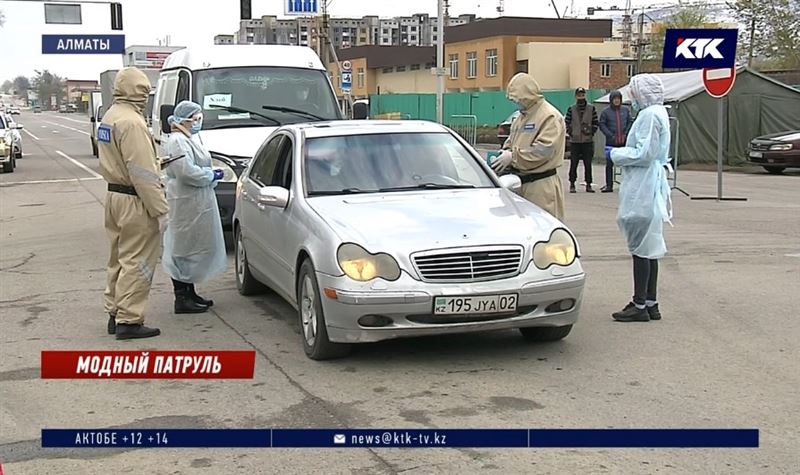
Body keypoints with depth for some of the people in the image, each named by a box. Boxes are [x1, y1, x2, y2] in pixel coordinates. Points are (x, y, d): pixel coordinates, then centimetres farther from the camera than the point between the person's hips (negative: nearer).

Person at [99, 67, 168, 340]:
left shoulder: (109, 117, 11)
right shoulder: (132, 123, -20)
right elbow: (142, 173, -22)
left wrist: (157, 162, 17)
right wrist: (160, 210, -19)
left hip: (114, 195, 10)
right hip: (134, 202, -10)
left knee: (120, 259, 18)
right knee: (136, 262, -4)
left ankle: (115, 313, 26)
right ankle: (129, 320, 0)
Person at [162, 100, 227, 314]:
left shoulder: (189, 138, 17)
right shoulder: (177, 141, -16)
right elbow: (187, 172, -25)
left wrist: (211, 173, 9)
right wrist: (212, 175, -14)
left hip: (199, 204, 11)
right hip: (186, 203, -11)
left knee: (195, 248, 15)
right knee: (184, 248, -6)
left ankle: (190, 293, 24)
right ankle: (182, 298, -1)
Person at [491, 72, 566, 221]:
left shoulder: (550, 116, -12)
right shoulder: (522, 116, 18)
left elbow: (544, 149, -21)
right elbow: (511, 140, 27)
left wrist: (513, 156, -18)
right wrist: (505, 152, 3)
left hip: (541, 185, -9)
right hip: (521, 181, 9)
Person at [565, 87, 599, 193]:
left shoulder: (591, 108, 3)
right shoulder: (571, 109, 2)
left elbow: (595, 123, 7)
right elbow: (566, 123, 6)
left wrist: (591, 132, -4)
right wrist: (570, 133, -4)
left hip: (588, 141, 0)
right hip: (574, 141, 0)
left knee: (588, 164, 3)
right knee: (573, 163, 1)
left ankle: (588, 185, 11)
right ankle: (572, 185, 9)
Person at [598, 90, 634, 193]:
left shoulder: (626, 110, 6)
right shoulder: (606, 111, 0)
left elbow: (630, 122, 10)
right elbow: (602, 125, 0)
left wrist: (626, 134, -3)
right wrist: (611, 135, -9)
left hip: (624, 142, 1)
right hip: (611, 142, -1)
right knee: (609, 164, 2)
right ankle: (609, 185, 10)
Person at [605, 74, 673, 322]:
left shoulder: (649, 115, -16)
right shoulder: (656, 113, 16)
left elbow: (644, 153, -21)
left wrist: (616, 153, -9)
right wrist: (619, 152, 14)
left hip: (643, 188, -11)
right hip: (649, 185, 11)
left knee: (641, 246, -5)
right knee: (649, 246, 14)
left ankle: (640, 305, 0)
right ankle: (650, 303, 20)